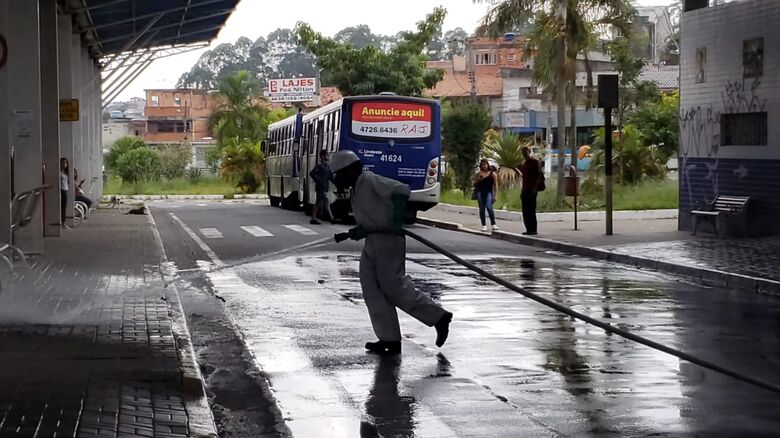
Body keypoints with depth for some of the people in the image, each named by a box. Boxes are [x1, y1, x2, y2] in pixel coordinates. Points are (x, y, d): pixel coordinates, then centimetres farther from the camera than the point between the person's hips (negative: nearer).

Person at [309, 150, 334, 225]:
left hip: (325, 188, 9)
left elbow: (330, 176, 17)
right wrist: (319, 181, -17)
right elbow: (311, 173, -18)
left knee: (318, 203, 8)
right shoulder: (319, 165, -11)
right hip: (321, 188, -9)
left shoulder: (327, 166, 15)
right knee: (327, 202, -7)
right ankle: (331, 219, -4)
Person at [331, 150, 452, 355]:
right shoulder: (358, 190, 21)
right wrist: (347, 235, 12)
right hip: (373, 241, 10)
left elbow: (402, 190, -19)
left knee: (394, 286, -11)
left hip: (388, 239, -10)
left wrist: (397, 219, -26)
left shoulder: (370, 181, -8)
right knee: (371, 288, 1)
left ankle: (439, 317, -1)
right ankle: (389, 339, -1)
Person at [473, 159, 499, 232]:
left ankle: (493, 224, -12)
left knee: (489, 207, -19)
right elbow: (474, 184, 14)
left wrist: (494, 195, -4)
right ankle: (484, 225, 6)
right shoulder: (478, 174, 12)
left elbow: (495, 185, 3)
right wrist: (479, 179, -5)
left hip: (488, 192, -3)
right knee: (482, 209, 2)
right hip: (480, 192, 3)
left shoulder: (492, 174, 4)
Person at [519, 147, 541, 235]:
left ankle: (533, 230, -8)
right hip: (525, 189, 8)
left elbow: (538, 175, -11)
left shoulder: (535, 162, -5)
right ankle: (528, 229, 11)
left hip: (532, 189, -8)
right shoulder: (523, 163, 19)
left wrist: (535, 187, -19)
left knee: (531, 210, -9)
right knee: (525, 211, 7)